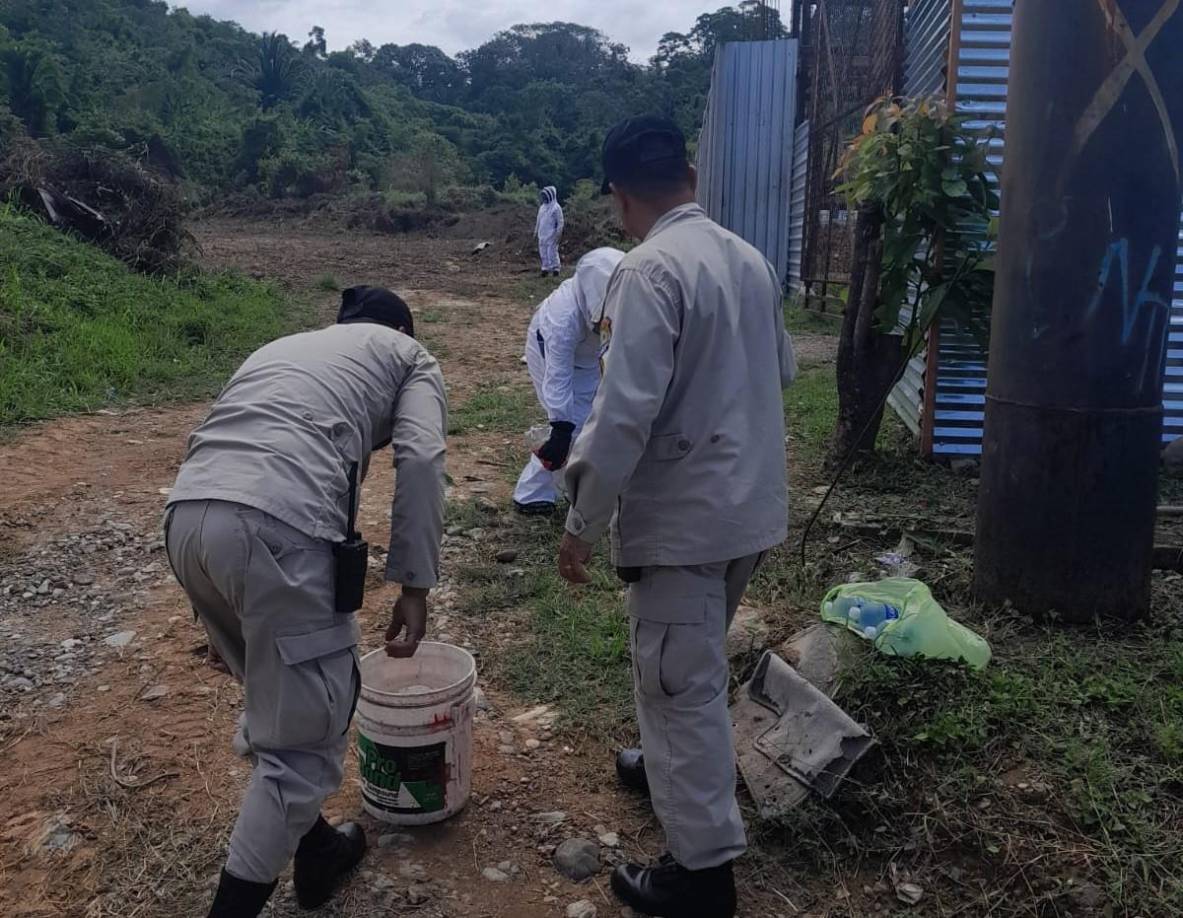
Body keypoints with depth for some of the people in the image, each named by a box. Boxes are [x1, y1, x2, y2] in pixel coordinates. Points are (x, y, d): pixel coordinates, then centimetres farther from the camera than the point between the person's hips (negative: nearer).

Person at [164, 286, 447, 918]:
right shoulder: (410, 355, 22)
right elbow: (419, 460, 2)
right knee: (304, 738, 7)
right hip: (278, 526, -7)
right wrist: (414, 585, 4)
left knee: (276, 704, 26)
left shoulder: (283, 346, 38)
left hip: (185, 516, 7)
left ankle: (315, 852, 41)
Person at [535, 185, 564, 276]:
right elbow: (538, 220, 21)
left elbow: (560, 221, -8)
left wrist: (558, 233, -14)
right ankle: (545, 267, 15)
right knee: (543, 252, 7)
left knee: (552, 252, -8)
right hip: (542, 234, 7)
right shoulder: (542, 207, 14)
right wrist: (536, 231, 18)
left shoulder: (556, 208, -7)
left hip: (551, 235, -7)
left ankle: (555, 268, 0)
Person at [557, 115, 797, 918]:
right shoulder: (749, 258, 7)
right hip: (750, 504, 8)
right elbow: (782, 370, 20)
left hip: (685, 513, -8)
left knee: (681, 686, 3)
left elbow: (625, 412, -25)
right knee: (692, 667, 27)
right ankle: (678, 763, 48)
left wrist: (583, 525, -16)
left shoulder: (651, 271, -19)